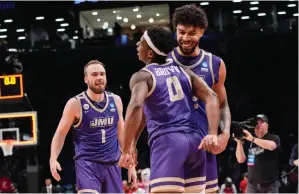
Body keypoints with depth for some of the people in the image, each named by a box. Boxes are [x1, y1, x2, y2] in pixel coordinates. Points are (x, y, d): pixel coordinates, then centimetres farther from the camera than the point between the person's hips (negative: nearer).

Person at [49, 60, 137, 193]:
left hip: (112, 164, 5)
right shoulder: (76, 103, -6)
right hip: (87, 163, -5)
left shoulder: (115, 101, 7)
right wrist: (53, 159, -18)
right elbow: (60, 133, -2)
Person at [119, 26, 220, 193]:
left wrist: (126, 150, -14)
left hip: (166, 142, -7)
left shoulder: (142, 76, 0)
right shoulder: (183, 70, 19)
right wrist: (213, 134, -2)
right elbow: (211, 97, 7)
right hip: (194, 141, 7)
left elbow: (136, 106, -20)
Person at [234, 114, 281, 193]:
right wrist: (239, 142, -6)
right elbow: (241, 159, 7)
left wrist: (252, 139, -24)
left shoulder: (274, 138, 1)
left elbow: (271, 146, -23)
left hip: (270, 184, -3)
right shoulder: (249, 143, 12)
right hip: (253, 184, 3)